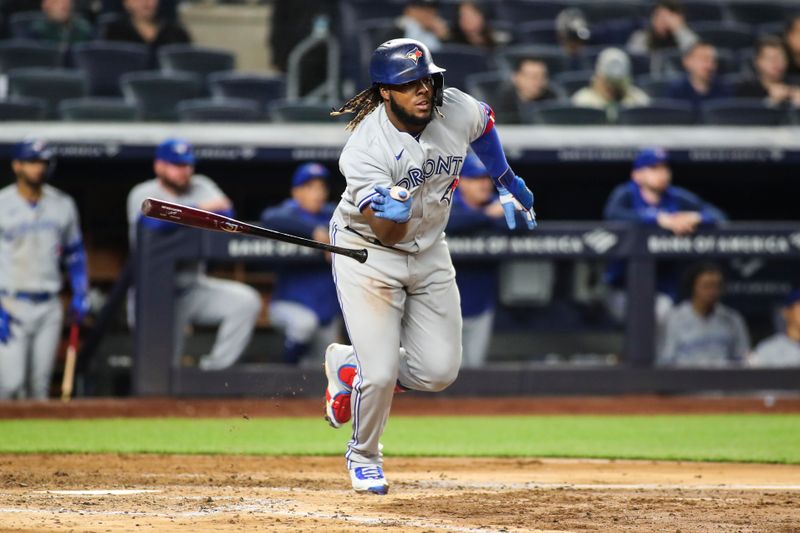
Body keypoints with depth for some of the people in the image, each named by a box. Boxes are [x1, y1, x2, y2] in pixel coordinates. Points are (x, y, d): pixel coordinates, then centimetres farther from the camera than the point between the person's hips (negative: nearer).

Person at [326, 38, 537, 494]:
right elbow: (388, 234, -30)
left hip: (429, 251, 5)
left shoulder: (458, 110, -16)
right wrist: (394, 209, -52)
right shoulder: (365, 149, -29)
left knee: (438, 371, -2)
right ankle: (364, 455, 19)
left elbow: (484, 123, 12)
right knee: (382, 372, -13)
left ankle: (350, 366, 28)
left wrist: (508, 182, 21)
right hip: (368, 252, -5)